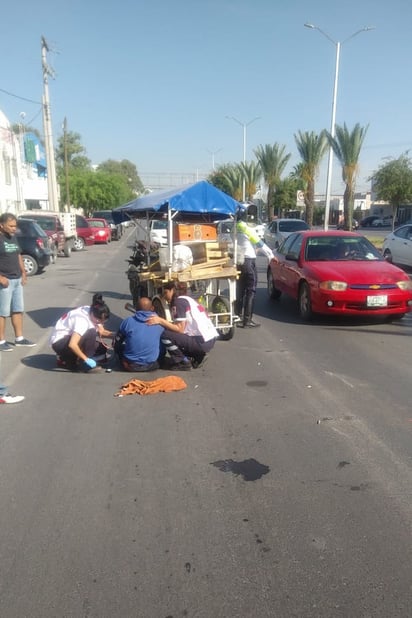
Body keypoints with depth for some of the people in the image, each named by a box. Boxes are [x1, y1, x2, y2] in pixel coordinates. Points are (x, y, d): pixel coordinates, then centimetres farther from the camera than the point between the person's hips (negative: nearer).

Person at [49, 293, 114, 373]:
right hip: (59, 343, -9)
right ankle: (84, 364, -14)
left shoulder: (93, 312, -6)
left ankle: (66, 359, 7)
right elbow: (72, 345, -38)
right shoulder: (82, 320, -30)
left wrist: (114, 335, -15)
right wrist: (86, 359, -31)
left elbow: (102, 331, 4)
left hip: (70, 337, 9)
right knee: (91, 333, -28)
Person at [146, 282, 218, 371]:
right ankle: (198, 356, 15)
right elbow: (181, 327, 19)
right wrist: (162, 321, 15)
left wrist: (160, 321, -14)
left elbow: (180, 329, -14)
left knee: (165, 335, -12)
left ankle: (183, 363, 1)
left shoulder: (179, 301, -8)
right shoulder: (185, 299, 20)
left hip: (202, 342, -10)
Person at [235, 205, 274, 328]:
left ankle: (238, 316, 20)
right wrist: (270, 254, 6)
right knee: (251, 291, -2)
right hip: (248, 261, -7)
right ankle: (247, 320, -4)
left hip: (238, 261, 7)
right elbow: (260, 244, -7)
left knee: (240, 290, 15)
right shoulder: (247, 229, -15)